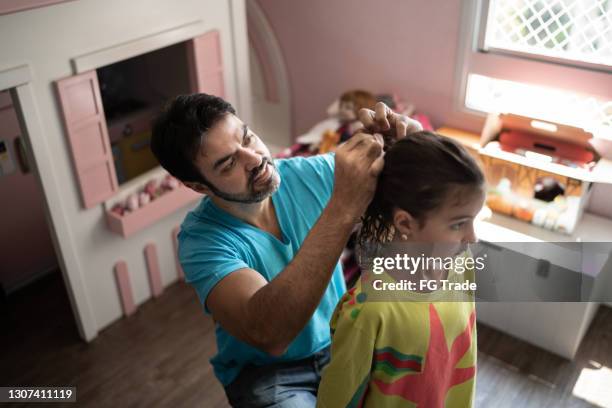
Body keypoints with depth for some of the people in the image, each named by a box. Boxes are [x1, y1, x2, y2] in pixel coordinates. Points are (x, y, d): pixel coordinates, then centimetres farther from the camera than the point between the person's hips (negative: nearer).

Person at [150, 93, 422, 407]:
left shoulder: (308, 174, -12)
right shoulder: (202, 240, -23)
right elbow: (268, 335, -40)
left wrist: (408, 139, -29)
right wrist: (343, 208, -46)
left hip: (338, 343, 5)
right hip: (264, 370, -4)